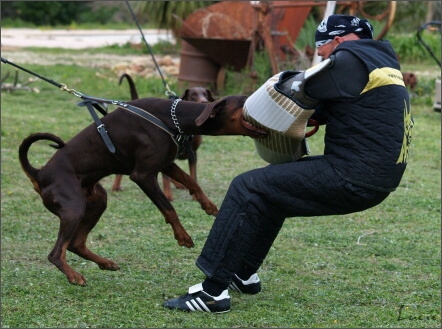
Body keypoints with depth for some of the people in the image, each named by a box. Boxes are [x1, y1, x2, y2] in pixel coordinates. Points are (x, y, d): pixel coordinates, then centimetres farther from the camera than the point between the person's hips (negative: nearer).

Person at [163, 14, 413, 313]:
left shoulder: (351, 60, -11)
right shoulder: (380, 61, 19)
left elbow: (300, 91, -9)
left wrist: (253, 108, 8)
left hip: (353, 180, -10)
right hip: (374, 179, 10)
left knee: (248, 189, -5)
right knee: (273, 187, 25)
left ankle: (214, 291, -7)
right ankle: (244, 274, 31)